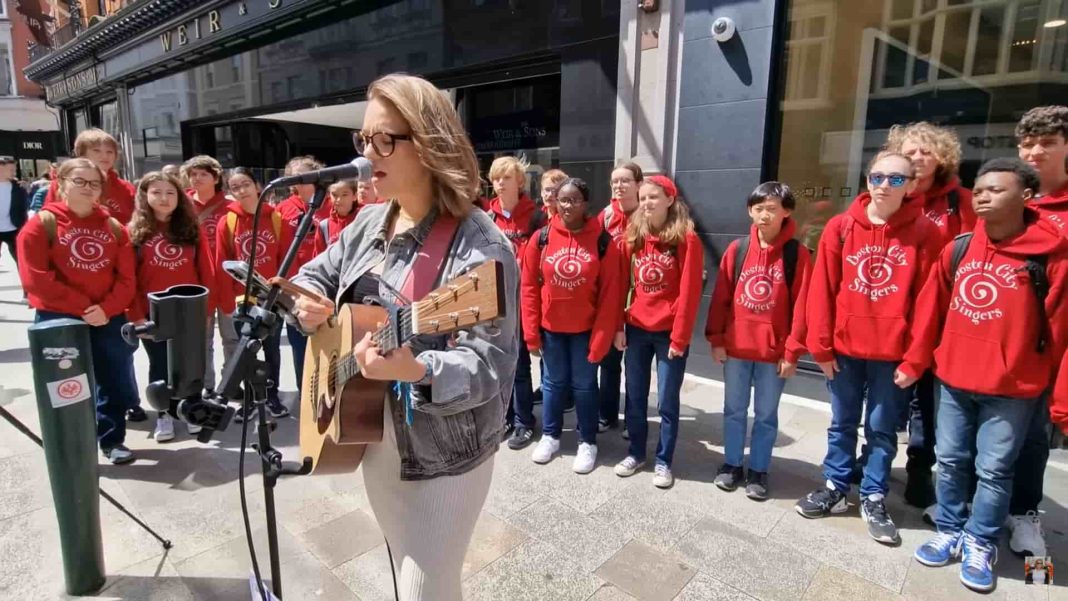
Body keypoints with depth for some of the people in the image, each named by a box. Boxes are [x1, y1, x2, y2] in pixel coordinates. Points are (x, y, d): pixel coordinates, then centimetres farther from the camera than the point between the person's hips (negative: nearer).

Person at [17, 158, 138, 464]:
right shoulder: (42, 224, -2)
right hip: (59, 320, -3)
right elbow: (36, 279, -11)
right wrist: (83, 307, -16)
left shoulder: (113, 226, 8)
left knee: (116, 384, 10)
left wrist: (107, 308, -13)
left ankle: (112, 441, 28)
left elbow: (127, 277, 2)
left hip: (109, 320, 4)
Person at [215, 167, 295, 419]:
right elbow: (221, 266, -3)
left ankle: (273, 396, 25)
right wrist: (227, 301, -6)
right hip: (242, 300, 0)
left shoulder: (277, 219, -2)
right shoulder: (227, 223, -3)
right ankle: (249, 399, 24)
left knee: (273, 349, 11)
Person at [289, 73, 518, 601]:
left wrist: (416, 370, -45)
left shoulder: (480, 246, -23)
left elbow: (491, 365, -28)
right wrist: (308, 301, -5)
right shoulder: (369, 222, 3)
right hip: (373, 441, 8)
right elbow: (316, 273, 17)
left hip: (442, 459, -7)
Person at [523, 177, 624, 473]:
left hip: (586, 328, -1)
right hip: (550, 326, 2)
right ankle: (550, 436, 33)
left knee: (584, 384, 10)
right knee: (554, 381, 15)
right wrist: (531, 331, -3)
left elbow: (610, 294, -8)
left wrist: (601, 337, -10)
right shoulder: (541, 238, -5)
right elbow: (529, 287, -1)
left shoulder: (603, 241, -9)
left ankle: (588, 442, 27)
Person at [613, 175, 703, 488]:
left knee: (667, 401, 7)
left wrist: (680, 336, -13)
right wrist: (618, 327, 2)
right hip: (636, 330, 4)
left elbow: (689, 293, -11)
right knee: (635, 398, 14)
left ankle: (663, 461, 23)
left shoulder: (686, 240, -8)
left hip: (669, 332, -4)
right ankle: (636, 453, 31)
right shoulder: (633, 237, 6)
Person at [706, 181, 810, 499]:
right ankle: (732, 465, 29)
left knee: (766, 415, 11)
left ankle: (758, 471, 26)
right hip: (735, 347, 2)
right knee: (734, 410, 14)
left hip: (775, 351, -2)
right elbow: (720, 298, 3)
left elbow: (800, 306, -6)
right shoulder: (736, 250, 1)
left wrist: (792, 351, -8)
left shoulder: (797, 254, -5)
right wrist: (716, 339, -1)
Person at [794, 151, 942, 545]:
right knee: (842, 423, 14)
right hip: (844, 347, 1)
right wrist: (821, 345, -5)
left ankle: (873, 499, 27)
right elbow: (822, 288, -3)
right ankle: (835, 488, 29)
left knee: (882, 428, 12)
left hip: (894, 351, -1)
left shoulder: (925, 233, -4)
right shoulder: (841, 227, -2)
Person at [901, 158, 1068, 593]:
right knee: (951, 461, 14)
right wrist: (914, 362, 9)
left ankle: (980, 545, 26)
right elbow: (930, 308, 6)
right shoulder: (957, 250, 2)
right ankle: (950, 532, 31)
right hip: (953, 380, 4)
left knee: (994, 470, 8)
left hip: (1013, 387, -3)